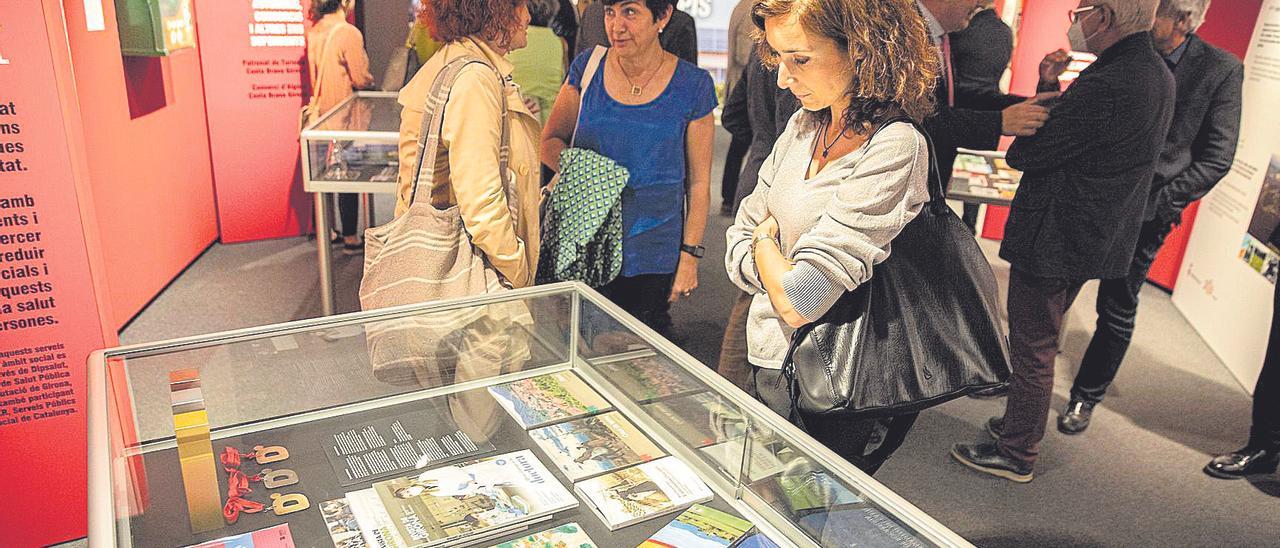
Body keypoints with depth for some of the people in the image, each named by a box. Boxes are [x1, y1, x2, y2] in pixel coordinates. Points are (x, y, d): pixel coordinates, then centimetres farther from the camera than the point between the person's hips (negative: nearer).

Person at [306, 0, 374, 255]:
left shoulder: (314, 32, 5)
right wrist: (370, 78, 5)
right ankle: (350, 239, 7)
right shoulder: (349, 33, -17)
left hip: (321, 112, 7)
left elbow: (315, 73, 13)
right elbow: (360, 80, -15)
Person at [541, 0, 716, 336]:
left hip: (652, 258, -1)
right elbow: (550, 140, 8)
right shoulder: (588, 67, 0)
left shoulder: (693, 86, -5)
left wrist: (690, 256, -3)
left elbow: (699, 183, 0)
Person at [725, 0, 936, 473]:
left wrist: (766, 243, -7)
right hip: (769, 367, 7)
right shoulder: (803, 126, 2)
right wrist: (784, 271, -13)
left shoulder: (895, 149, -23)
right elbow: (738, 244, 5)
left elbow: (799, 302, -27)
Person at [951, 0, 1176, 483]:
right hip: (1093, 239, 10)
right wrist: (1052, 92, -1)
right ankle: (1021, 425, 40)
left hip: (1053, 241, -10)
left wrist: (1045, 91, -4)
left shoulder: (1106, 86, -26)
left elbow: (1024, 154, -20)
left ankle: (1016, 455, 19)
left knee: (1032, 351, 4)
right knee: (1040, 346, 24)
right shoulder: (1158, 75, 7)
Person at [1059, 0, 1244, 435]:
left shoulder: (1221, 69, -7)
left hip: (1143, 214, -2)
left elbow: (1217, 158, -6)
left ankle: (1086, 398, 27)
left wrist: (1160, 203, -13)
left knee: (1117, 313, 10)